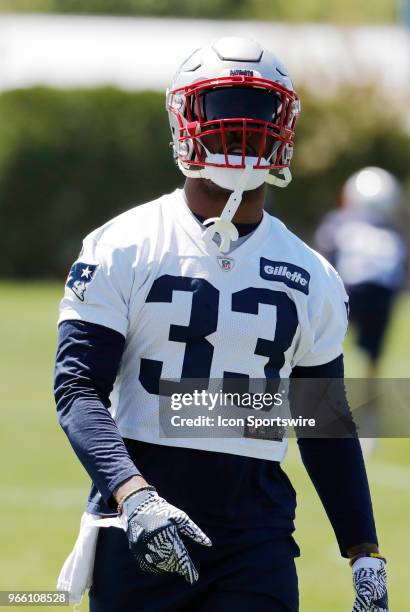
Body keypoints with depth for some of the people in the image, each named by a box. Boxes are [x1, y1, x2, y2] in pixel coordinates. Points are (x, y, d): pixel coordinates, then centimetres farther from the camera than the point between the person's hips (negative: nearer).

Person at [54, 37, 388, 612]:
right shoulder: (122, 248, -1)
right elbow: (78, 388, -9)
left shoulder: (310, 279, 11)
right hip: (138, 524, -2)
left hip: (258, 541, 2)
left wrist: (365, 552, 11)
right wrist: (133, 494, -25)